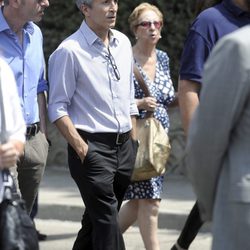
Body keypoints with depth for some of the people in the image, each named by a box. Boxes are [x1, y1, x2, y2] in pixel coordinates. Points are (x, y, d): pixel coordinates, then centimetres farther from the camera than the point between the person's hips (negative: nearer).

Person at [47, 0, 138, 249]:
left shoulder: (123, 43, 11)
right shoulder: (70, 51, -10)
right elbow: (57, 107, -9)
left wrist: (133, 141, 16)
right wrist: (80, 147, -16)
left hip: (124, 145, 6)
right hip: (92, 147, -6)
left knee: (97, 219, 13)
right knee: (107, 222, -11)